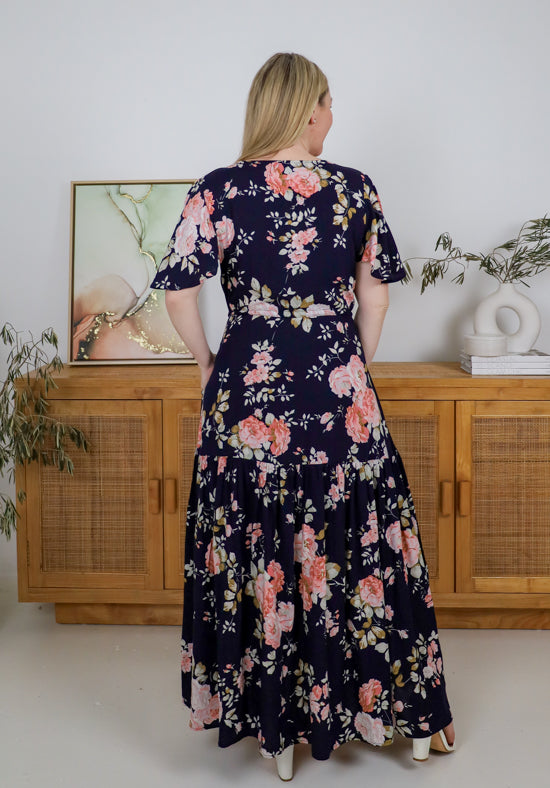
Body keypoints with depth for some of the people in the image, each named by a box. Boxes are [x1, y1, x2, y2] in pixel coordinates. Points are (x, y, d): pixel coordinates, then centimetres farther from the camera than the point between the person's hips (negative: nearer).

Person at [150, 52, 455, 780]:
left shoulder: (219, 191, -5)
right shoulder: (355, 189, 0)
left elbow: (179, 290, -9)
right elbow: (375, 291, 4)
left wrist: (206, 360, 6)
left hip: (249, 392, -1)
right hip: (338, 393, 1)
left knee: (257, 552, 10)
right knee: (354, 545, 14)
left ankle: (276, 726, 22)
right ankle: (381, 705, 28)